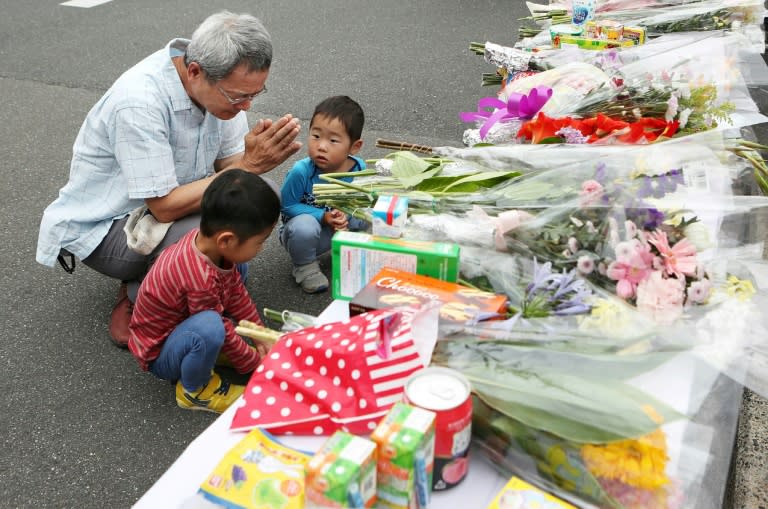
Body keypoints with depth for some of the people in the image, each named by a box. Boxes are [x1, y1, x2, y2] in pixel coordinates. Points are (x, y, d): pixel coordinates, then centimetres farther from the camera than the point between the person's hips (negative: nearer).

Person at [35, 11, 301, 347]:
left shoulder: (222, 83, -12)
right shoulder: (139, 102, -34)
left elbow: (226, 164, -6)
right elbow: (164, 206, -30)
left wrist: (253, 160, -29)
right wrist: (247, 166, -33)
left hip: (164, 203, 7)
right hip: (102, 228, -7)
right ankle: (136, 296, -2)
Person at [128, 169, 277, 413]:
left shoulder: (207, 239, -14)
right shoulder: (201, 279, -38)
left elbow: (237, 293, 0)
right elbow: (221, 328, -24)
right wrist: (255, 362, -9)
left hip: (179, 324, 9)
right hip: (160, 355, -8)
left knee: (236, 268, 5)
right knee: (210, 328, -40)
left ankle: (210, 349, 6)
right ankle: (194, 391, -9)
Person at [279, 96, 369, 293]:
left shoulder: (359, 169, -16)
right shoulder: (301, 172, -27)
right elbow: (287, 206, -16)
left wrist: (346, 216, -27)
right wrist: (323, 216, -28)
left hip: (341, 231, 3)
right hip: (300, 232, -3)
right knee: (304, 225, -37)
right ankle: (305, 267, -4)